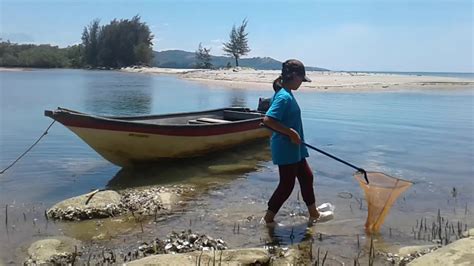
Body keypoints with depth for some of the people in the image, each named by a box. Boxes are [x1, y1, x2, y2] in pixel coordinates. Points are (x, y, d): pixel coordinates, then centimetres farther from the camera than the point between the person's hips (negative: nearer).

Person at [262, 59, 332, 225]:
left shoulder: (286, 94, 10)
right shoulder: (284, 96, -21)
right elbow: (267, 120, -31)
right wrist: (291, 133, -25)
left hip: (294, 149, 10)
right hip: (286, 149, -10)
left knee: (306, 177, 18)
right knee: (287, 185, 1)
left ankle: (314, 214, 32)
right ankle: (268, 218, 15)